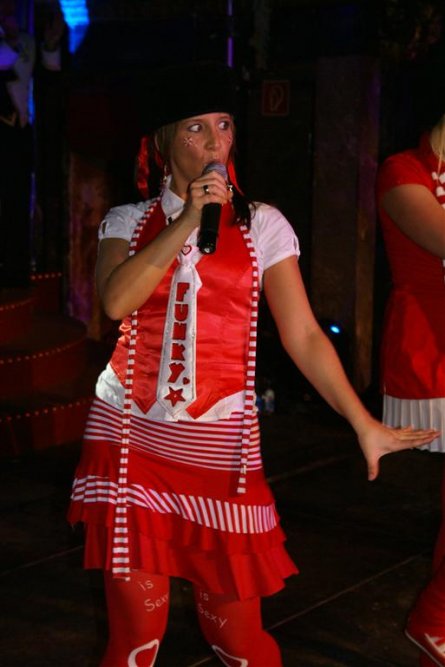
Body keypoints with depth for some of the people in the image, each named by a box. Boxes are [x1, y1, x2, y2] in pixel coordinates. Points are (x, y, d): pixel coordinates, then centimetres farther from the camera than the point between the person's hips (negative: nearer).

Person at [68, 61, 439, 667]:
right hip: (132, 438, 1)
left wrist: (364, 425, -7)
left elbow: (303, 336, -1)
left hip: (218, 447, 0)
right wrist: (186, 223, -17)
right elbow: (115, 301, -13)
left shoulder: (261, 225, 3)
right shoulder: (129, 222, 6)